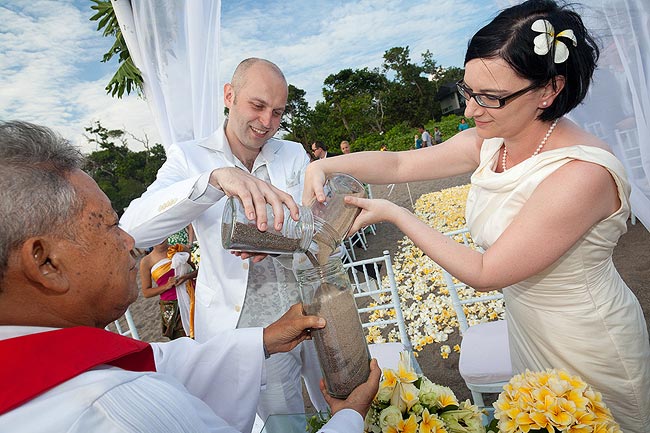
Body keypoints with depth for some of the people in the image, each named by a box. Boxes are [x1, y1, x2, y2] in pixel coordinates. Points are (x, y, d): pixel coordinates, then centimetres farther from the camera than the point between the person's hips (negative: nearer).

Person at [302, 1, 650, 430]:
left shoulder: (582, 174, -34)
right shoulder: (490, 141, -12)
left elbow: (483, 274, -29)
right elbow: (397, 163, -6)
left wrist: (394, 213, -26)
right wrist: (323, 166, -21)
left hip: (589, 347, -6)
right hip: (528, 329, 7)